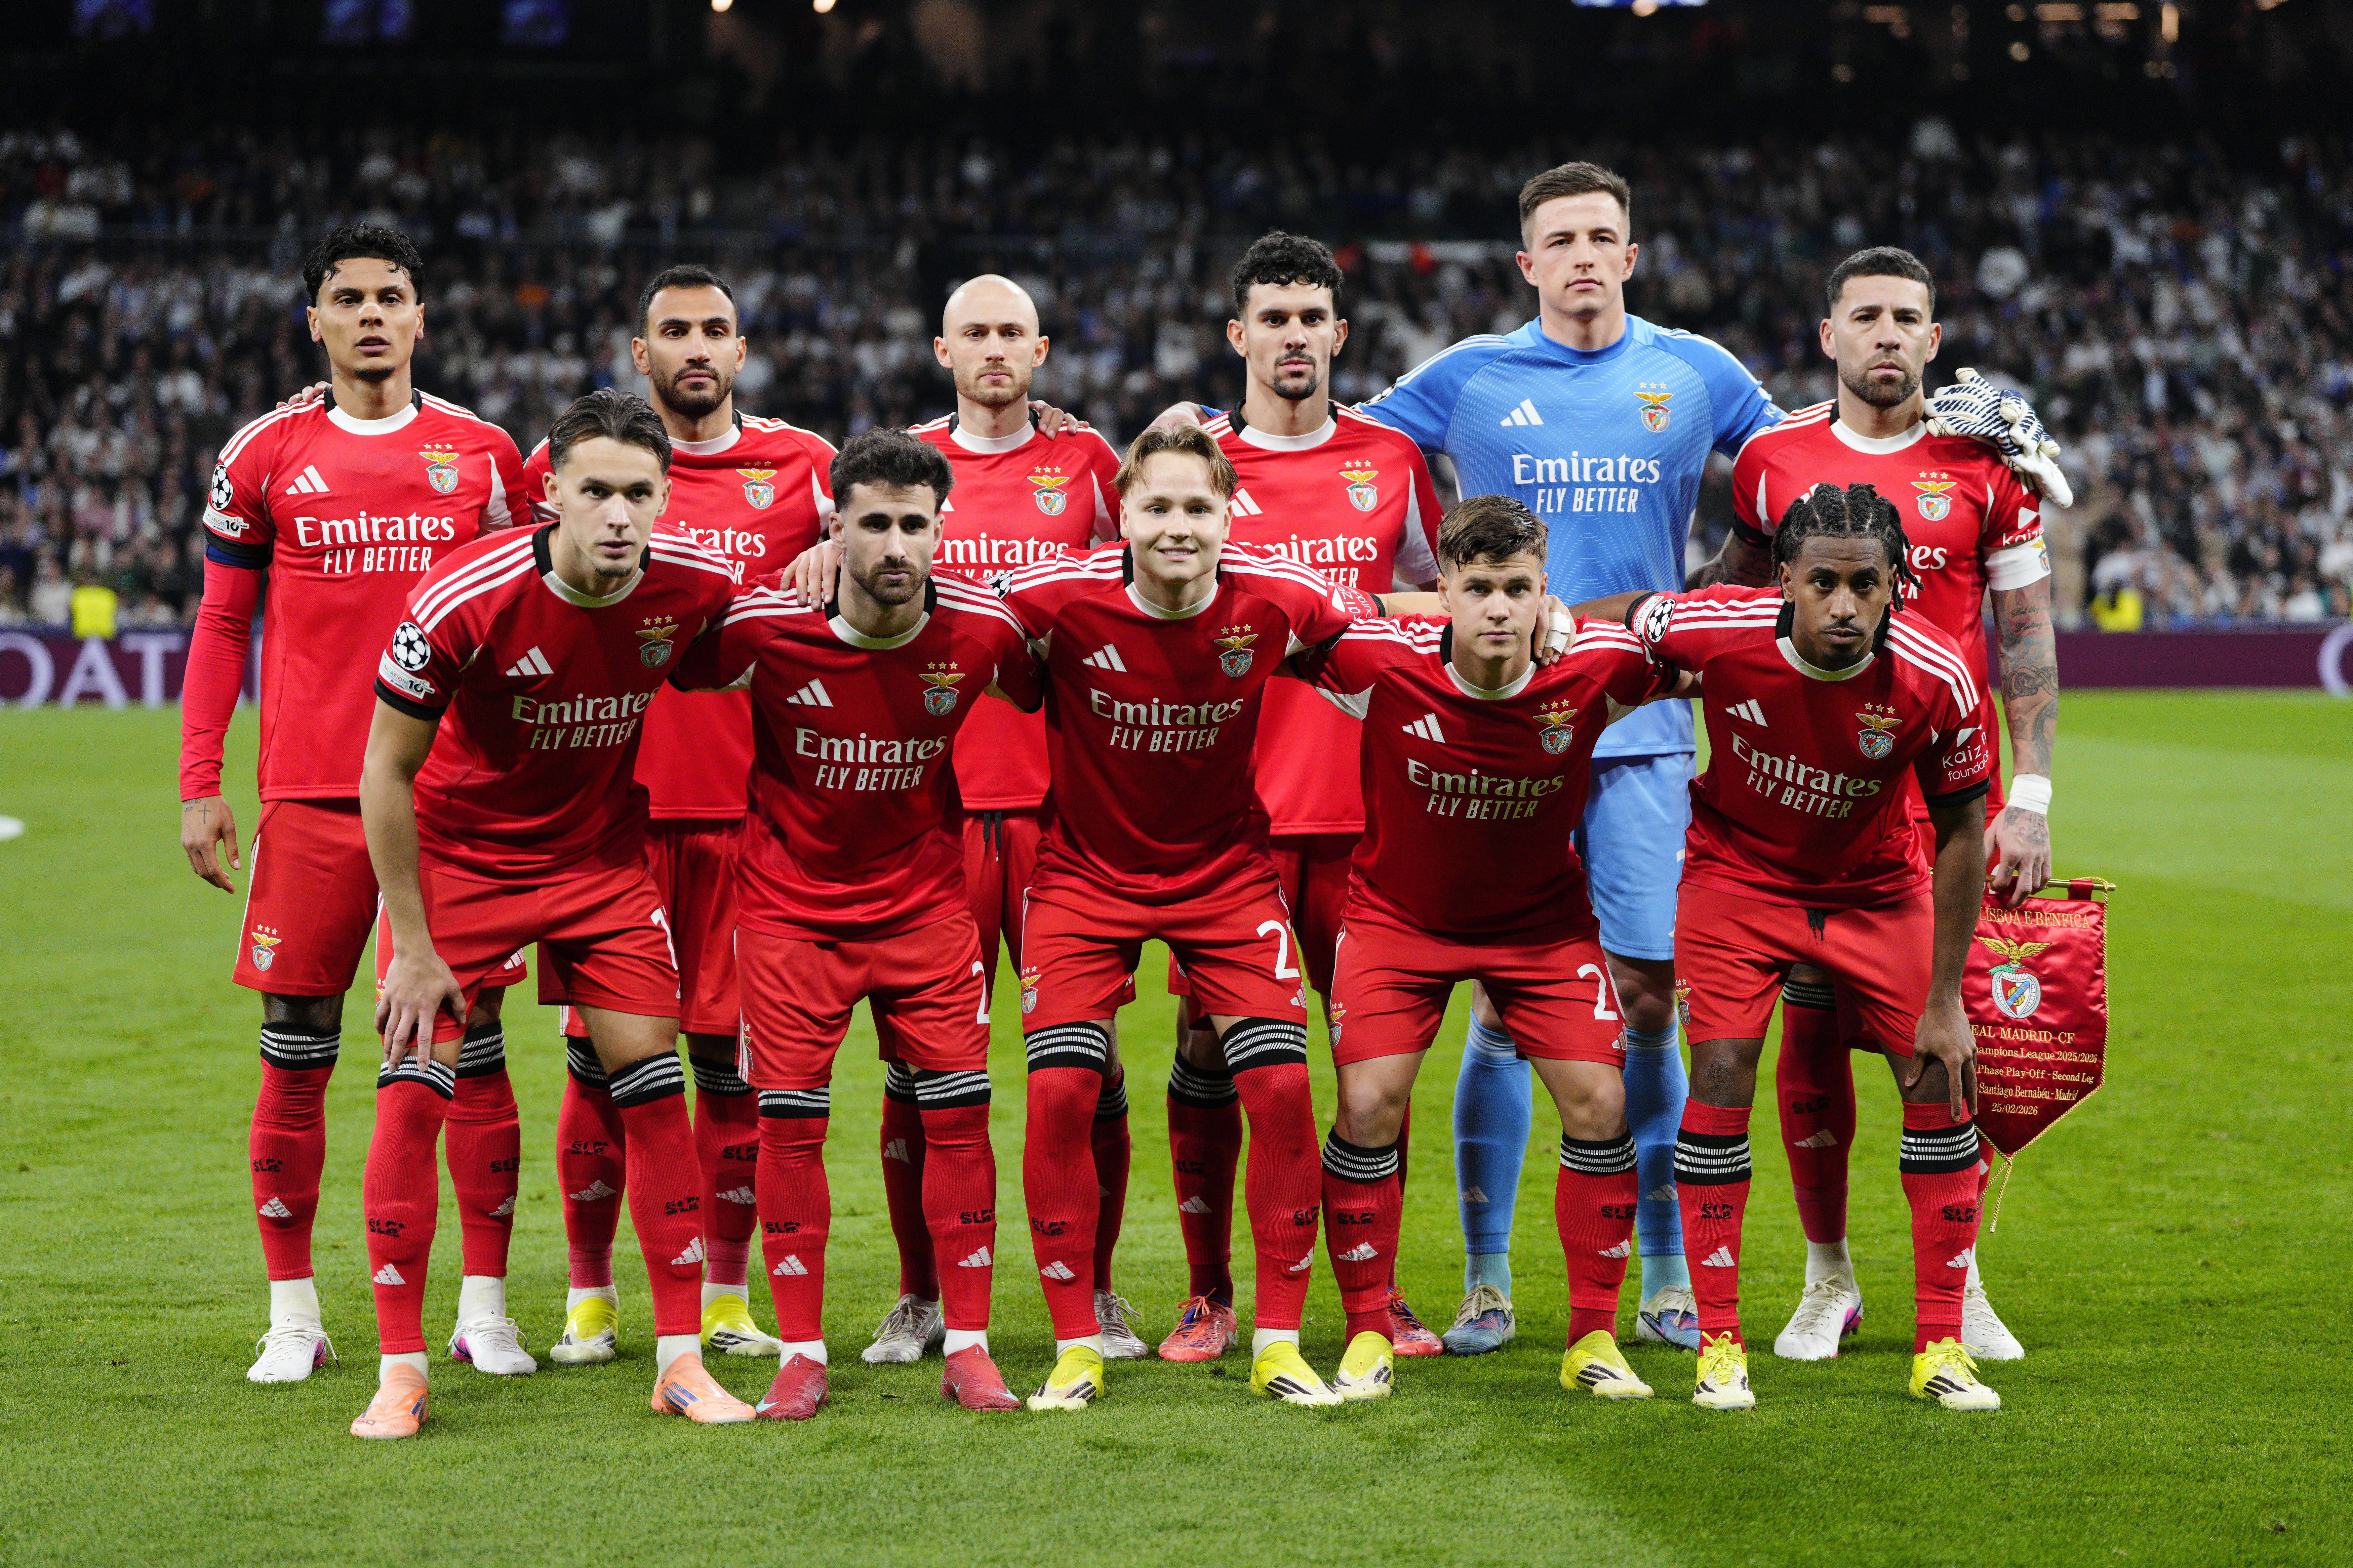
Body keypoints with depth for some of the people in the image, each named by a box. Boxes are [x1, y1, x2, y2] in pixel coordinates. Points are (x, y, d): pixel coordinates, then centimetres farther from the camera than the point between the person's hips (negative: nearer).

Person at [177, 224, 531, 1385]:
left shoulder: (482, 454, 8)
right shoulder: (264, 455, 6)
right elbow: (221, 626, 9)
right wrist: (199, 784, 2)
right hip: (310, 795, 0)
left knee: (472, 1047, 1)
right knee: (296, 1050, 2)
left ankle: (485, 1310, 9)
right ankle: (292, 1317, 10)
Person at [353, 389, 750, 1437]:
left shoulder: (695, 586, -17)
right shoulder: (464, 601, -27)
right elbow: (387, 773, -16)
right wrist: (411, 946, -15)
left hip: (603, 853, 3)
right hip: (457, 850, -3)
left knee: (652, 1080, -2)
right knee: (415, 1085, -10)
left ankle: (681, 1358, 7)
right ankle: (399, 1370, -1)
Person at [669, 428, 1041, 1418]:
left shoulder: (981, 630, -13)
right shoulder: (763, 628, -18)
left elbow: (1045, 699, 8)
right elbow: (675, 675, 0)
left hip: (926, 899, 1)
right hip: (791, 902, -1)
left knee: (959, 1112, -3)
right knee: (790, 1119, -4)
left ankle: (967, 1349, 6)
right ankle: (801, 1355, 6)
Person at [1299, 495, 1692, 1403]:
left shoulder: (1593, 671, -23)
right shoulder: (1382, 664, -27)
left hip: (1542, 917, 1)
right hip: (1398, 913, -1)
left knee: (1599, 1103, -9)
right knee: (1368, 1106, -13)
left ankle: (1593, 1340, 6)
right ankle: (1367, 1337, 4)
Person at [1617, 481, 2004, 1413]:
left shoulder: (1935, 678, -27)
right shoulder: (1717, 631, -29)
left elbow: (1960, 833, -13)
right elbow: (1617, 618, -5)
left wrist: (1944, 1001, -11)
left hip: (1878, 886, 1)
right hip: (1738, 872, -1)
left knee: (1941, 1082, -5)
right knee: (1723, 1074, -13)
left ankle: (1941, 1346, 7)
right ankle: (1718, 1345, -2)